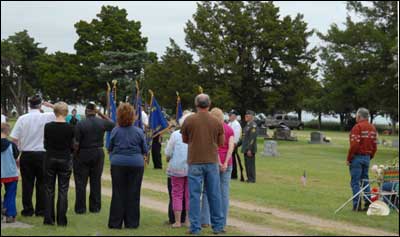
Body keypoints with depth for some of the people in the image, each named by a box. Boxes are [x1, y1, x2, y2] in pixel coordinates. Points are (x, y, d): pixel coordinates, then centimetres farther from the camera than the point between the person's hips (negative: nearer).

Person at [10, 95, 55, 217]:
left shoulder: (22, 119, -5)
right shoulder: (47, 117, -8)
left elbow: (15, 139, -5)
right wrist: (49, 105, 5)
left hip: (26, 155, 1)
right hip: (42, 154, -1)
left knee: (27, 183, 8)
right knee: (41, 183, 8)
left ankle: (27, 210, 13)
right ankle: (40, 210, 11)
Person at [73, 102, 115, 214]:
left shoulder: (80, 124, -12)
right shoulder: (102, 123, -4)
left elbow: (76, 143, -13)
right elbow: (113, 124, 18)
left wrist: (75, 154, 1)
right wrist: (101, 113, 11)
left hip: (83, 154, -3)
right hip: (98, 153, 3)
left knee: (80, 182, 5)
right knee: (96, 182, 11)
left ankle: (80, 208, 7)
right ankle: (95, 207, 15)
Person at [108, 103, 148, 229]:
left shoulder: (115, 131, -5)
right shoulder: (139, 131, -6)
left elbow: (110, 148, 6)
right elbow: (145, 150, 3)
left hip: (118, 163, 0)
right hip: (136, 164, 0)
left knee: (118, 194, 8)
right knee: (133, 195, 7)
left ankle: (115, 223, 10)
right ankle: (132, 222, 10)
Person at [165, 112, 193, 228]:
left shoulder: (175, 134, -6)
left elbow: (168, 153, -2)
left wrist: (169, 159, 19)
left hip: (177, 168, -2)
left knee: (177, 194, 6)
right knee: (190, 194, 9)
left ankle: (177, 221, 5)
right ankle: (188, 220, 12)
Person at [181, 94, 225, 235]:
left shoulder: (189, 120, -4)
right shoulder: (216, 122, 0)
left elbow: (185, 140, 8)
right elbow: (221, 142, 8)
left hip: (195, 162, -2)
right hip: (212, 161, 2)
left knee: (194, 195, 3)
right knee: (214, 195, 9)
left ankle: (195, 227, 4)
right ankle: (218, 226, 15)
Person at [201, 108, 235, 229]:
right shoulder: (229, 129, 7)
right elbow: (231, 147, -6)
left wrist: (219, 163, -15)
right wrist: (225, 163, -11)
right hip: (227, 163, 4)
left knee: (208, 191, 3)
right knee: (224, 192, 6)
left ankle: (205, 220, 1)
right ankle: (222, 221, 8)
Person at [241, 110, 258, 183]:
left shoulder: (253, 125, -15)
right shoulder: (247, 125, 16)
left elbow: (253, 138, -21)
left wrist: (249, 149, -23)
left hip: (250, 148, -10)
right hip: (246, 148, 10)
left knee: (250, 164, -5)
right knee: (247, 164, 12)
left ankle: (252, 179, 0)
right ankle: (249, 178, 18)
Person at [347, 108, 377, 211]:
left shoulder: (357, 127, -13)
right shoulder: (372, 128, 11)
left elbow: (354, 145, -19)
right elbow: (374, 145, 12)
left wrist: (349, 159, -11)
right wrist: (370, 156, 20)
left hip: (357, 157, -7)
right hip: (367, 157, 7)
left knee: (355, 182, -3)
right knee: (365, 181, 14)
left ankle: (357, 205, -4)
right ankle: (368, 203, 11)